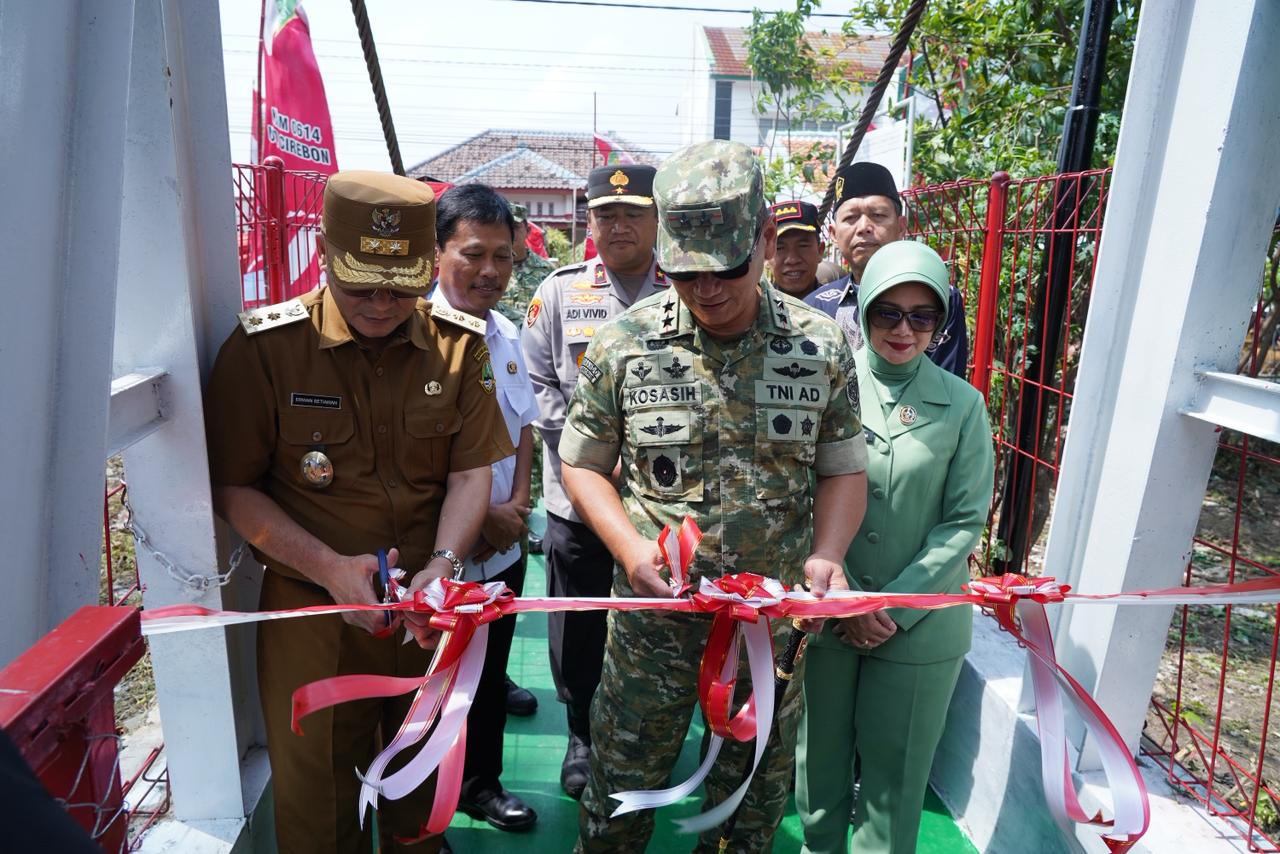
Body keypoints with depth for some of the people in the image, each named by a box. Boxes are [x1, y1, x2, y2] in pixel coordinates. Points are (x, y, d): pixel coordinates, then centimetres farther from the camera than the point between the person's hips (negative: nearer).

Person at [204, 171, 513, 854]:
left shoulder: (459, 345, -5)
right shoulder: (264, 348, -12)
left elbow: (471, 472, -3)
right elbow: (233, 489, -8)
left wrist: (444, 562, -19)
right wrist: (331, 568, -18)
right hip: (312, 610, -2)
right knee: (313, 791, 14)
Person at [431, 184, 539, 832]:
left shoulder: (505, 333, 5)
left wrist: (515, 505, -2)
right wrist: (481, 516, -15)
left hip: (503, 548, 6)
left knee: (489, 677, 22)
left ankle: (482, 784, 45)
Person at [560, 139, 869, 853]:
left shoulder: (823, 347, -6)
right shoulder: (624, 345, -9)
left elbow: (843, 471, 3)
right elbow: (584, 464, 0)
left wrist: (826, 553, -15)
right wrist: (631, 548, -16)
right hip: (653, 610, -1)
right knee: (621, 792, 17)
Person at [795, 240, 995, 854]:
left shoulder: (962, 405, -3)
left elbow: (964, 522, -3)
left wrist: (895, 608, -10)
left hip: (920, 624, 0)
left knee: (895, 766, 13)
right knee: (822, 750, 15)